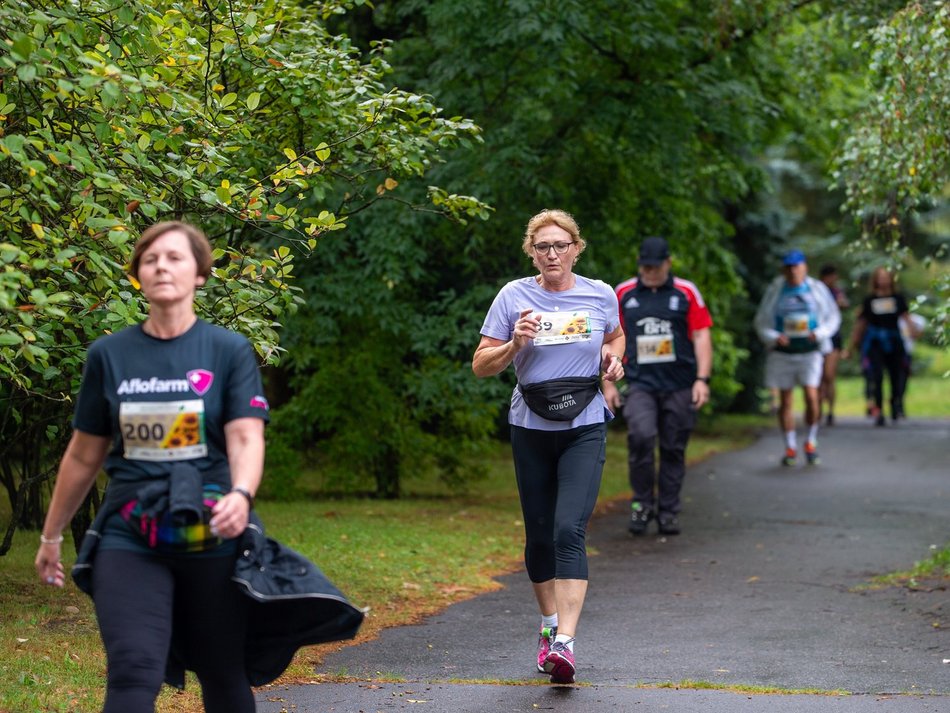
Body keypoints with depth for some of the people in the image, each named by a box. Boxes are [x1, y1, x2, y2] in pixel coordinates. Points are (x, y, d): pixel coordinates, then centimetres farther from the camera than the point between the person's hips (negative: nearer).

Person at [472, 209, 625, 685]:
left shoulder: (600, 296, 1)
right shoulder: (514, 297, -2)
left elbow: (615, 337, 23)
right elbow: (480, 365, 0)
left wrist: (612, 357, 1)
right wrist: (515, 344, -18)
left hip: (585, 429, -1)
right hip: (532, 429, 1)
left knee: (569, 531, -17)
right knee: (539, 534, 10)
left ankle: (565, 642, -23)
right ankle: (548, 626, 31)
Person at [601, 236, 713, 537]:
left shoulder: (686, 293, 4)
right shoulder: (623, 294, 8)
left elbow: (701, 335, 3)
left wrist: (702, 379, -6)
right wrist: (608, 383, 9)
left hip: (680, 386, 0)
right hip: (641, 384, 0)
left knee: (674, 450, 3)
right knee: (641, 436, -21)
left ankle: (668, 512, 15)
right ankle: (642, 503, -5)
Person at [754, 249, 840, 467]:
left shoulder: (817, 289, 5)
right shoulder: (775, 290, 4)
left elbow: (833, 317, 11)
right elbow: (761, 321, 7)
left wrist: (819, 333, -8)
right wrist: (773, 337, -12)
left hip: (810, 351, -1)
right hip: (782, 352, 1)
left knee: (811, 396, -14)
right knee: (785, 401, 3)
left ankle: (811, 442, 4)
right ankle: (790, 447, 13)